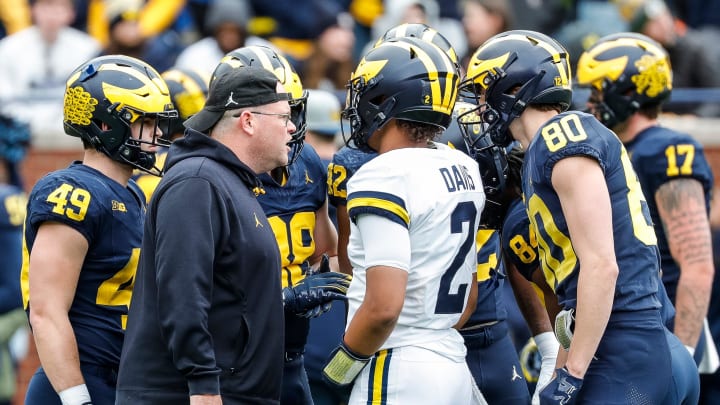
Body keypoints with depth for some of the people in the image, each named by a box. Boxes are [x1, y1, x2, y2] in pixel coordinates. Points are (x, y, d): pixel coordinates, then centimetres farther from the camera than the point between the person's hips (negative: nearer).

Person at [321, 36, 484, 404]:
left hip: (397, 375, -9)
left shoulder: (385, 178, -16)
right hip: (453, 370, 9)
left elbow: (384, 307, -22)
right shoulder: (463, 169, 10)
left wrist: (343, 362, -7)